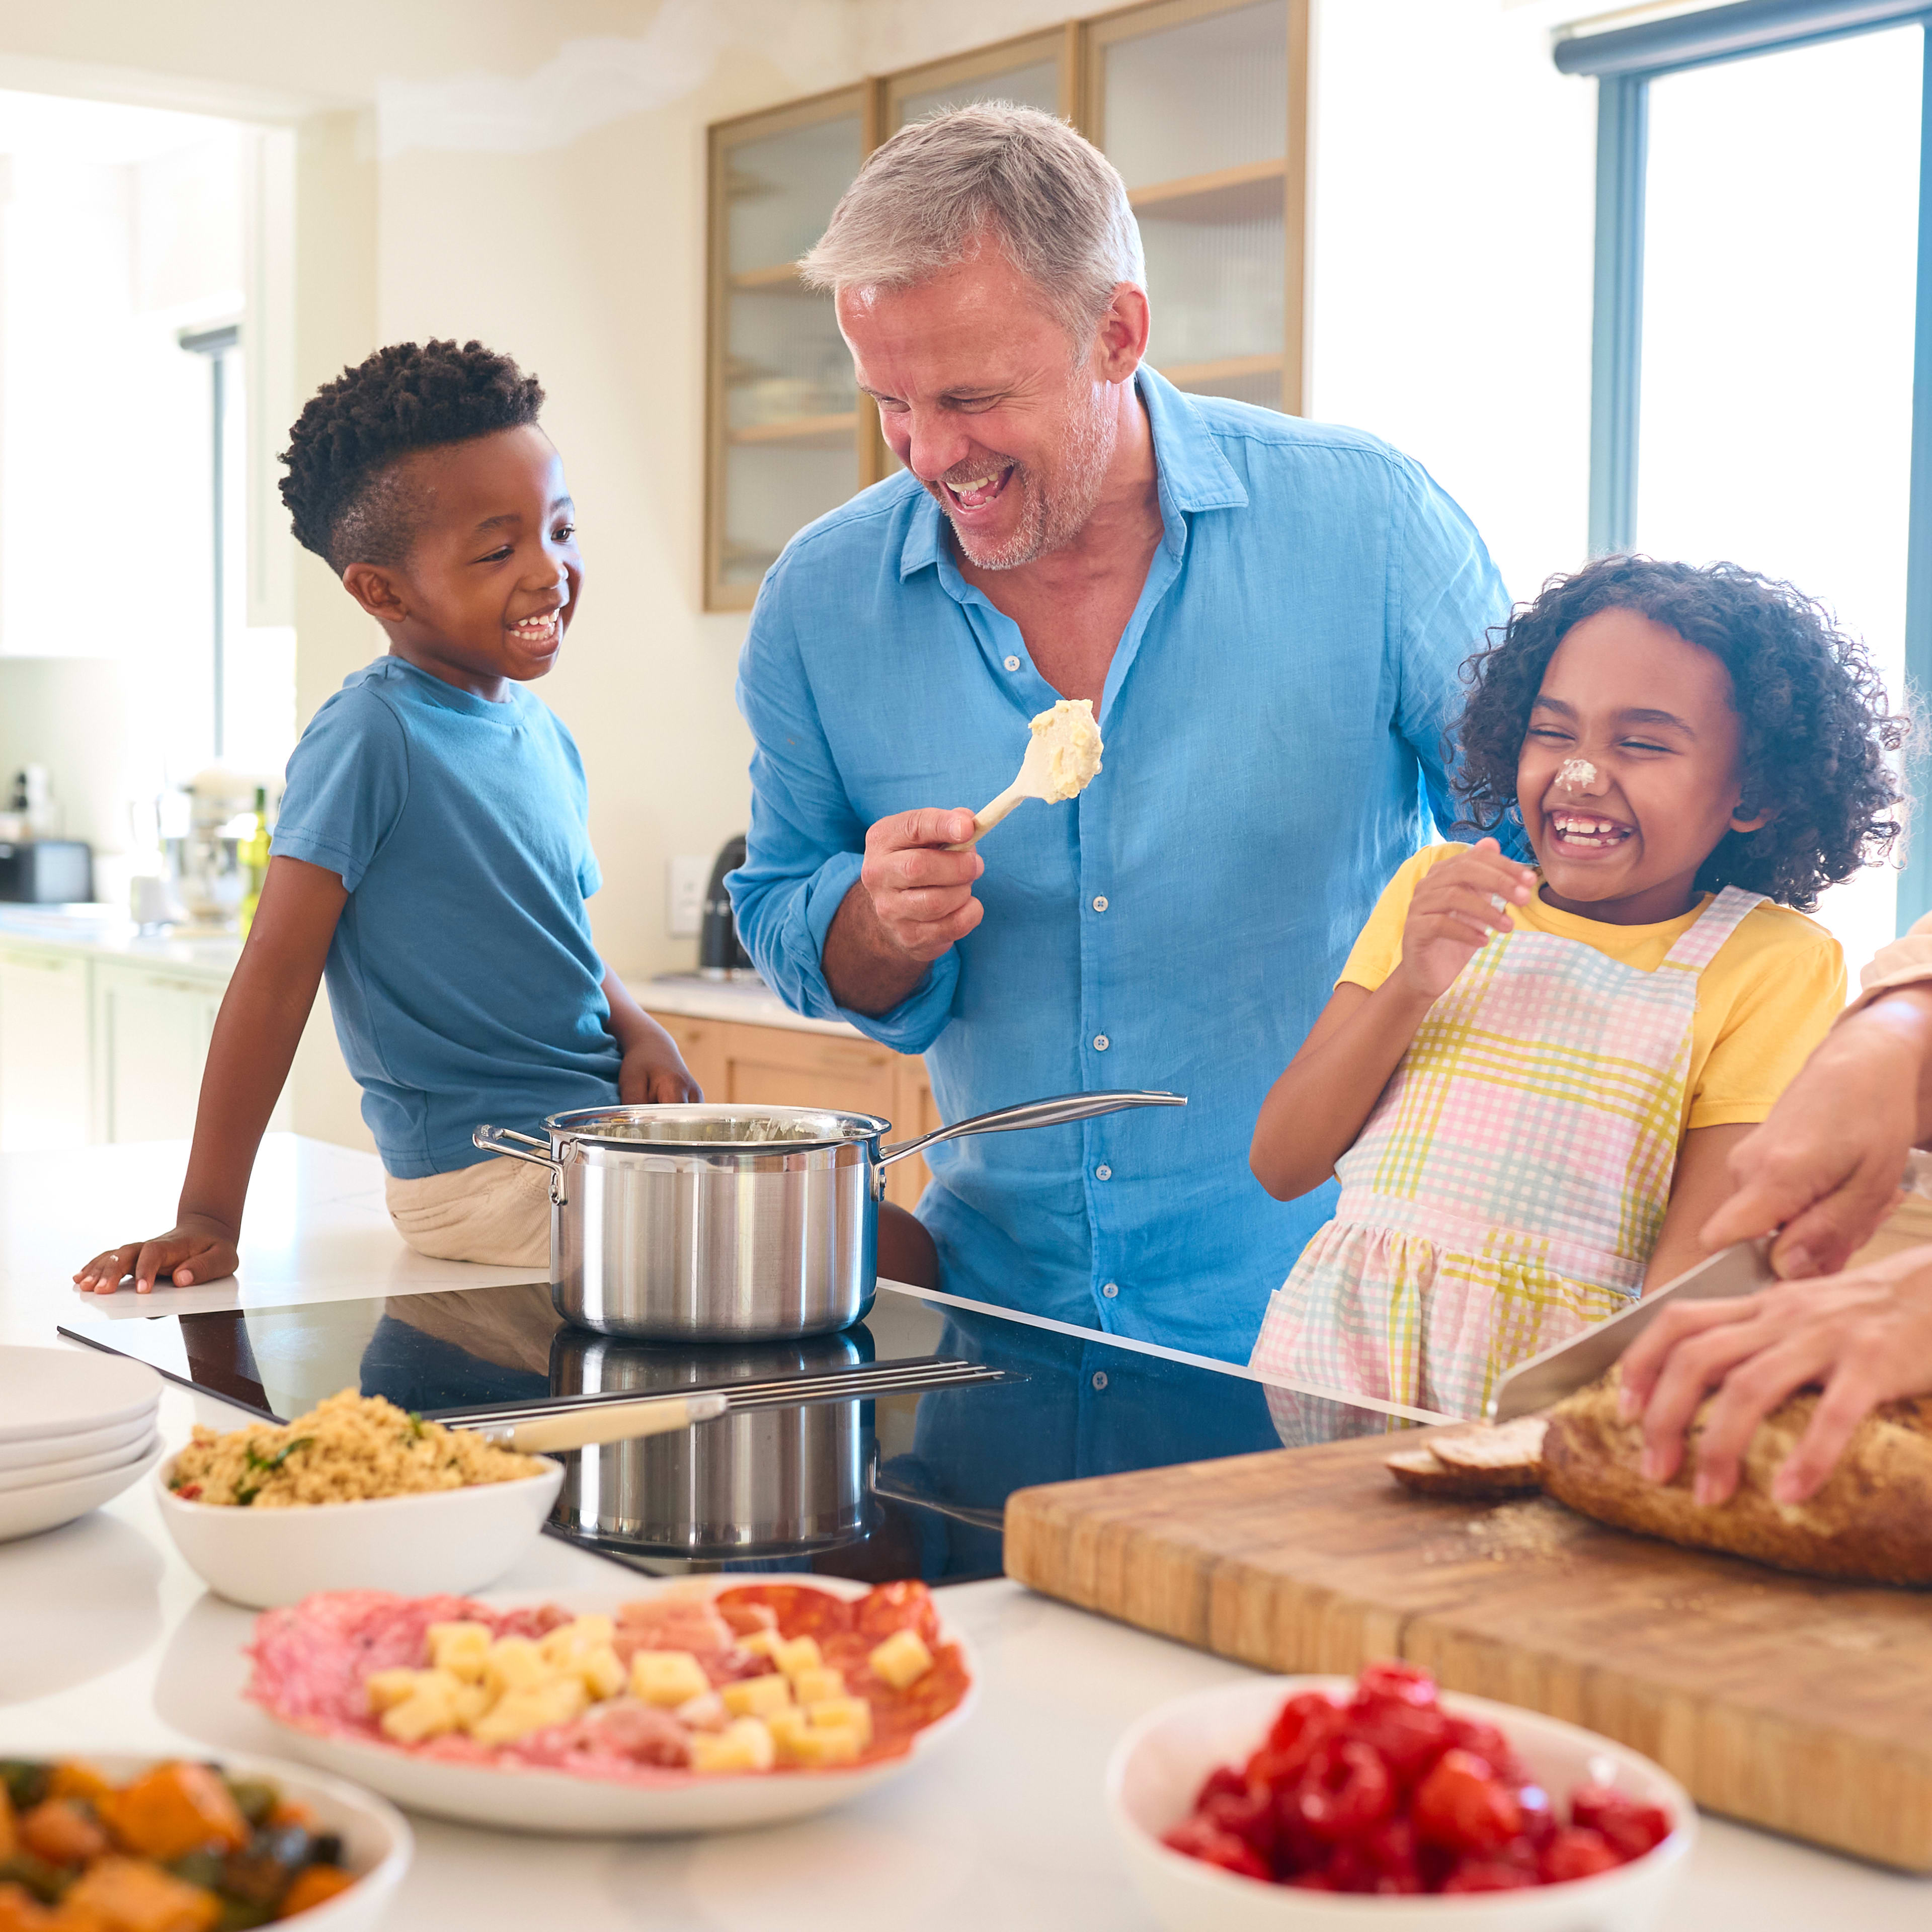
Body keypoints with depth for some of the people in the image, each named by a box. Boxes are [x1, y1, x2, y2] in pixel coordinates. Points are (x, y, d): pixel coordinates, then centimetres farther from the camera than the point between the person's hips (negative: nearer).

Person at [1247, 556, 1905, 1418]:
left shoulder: (1775, 966, 2)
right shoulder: (1436, 889, 13)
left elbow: (1694, 1270, -6)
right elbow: (1281, 1166, 9)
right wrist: (1412, 988, -5)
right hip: (1339, 1347, 3)